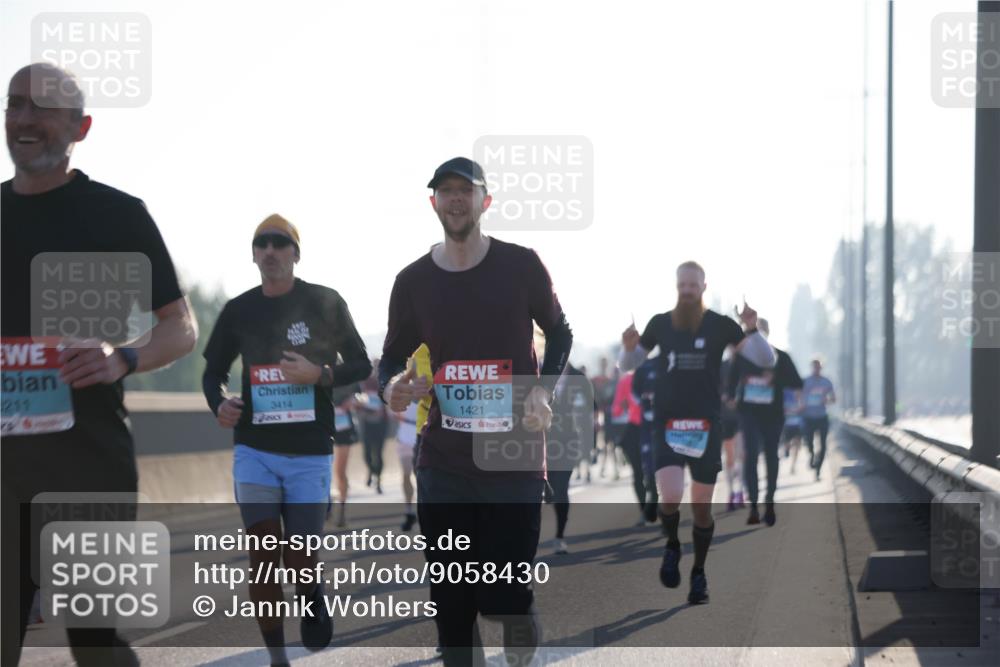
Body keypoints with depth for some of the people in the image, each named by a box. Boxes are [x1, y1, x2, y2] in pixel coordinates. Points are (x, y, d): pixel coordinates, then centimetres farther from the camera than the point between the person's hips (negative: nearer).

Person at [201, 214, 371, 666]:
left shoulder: (325, 303, -2)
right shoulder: (238, 310, 5)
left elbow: (361, 365, 4)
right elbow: (213, 371, 15)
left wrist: (319, 375, -15)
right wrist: (219, 404, -7)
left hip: (309, 454, -2)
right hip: (254, 451, 2)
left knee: (300, 561, 0)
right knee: (263, 560, -5)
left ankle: (312, 597, 36)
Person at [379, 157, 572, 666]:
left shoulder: (521, 266, -1)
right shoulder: (413, 281, 4)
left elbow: (559, 332, 12)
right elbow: (393, 356, 13)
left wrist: (544, 390, -5)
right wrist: (391, 387, -10)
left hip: (514, 458, -2)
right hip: (442, 463, 2)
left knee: (505, 597, -6)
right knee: (450, 599, 4)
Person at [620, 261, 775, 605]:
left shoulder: (720, 325, -2)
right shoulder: (660, 323, 2)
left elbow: (766, 359, -4)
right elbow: (627, 365, 12)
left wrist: (752, 330, -23)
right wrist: (628, 346, -10)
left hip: (705, 425, 0)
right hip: (667, 424, 0)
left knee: (701, 507, 6)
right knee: (670, 498, -19)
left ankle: (699, 574, 25)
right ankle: (672, 545, 12)